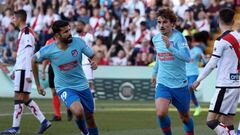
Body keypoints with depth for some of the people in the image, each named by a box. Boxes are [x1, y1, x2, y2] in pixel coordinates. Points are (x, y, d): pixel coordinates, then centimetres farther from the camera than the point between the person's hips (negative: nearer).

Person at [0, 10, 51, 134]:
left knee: (19, 97, -7)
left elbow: (28, 55, -19)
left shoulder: (27, 34, -13)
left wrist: (28, 73, -22)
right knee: (25, 98, 10)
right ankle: (44, 121, 10)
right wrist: (14, 70, 25)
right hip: (20, 69, 10)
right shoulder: (22, 33, 18)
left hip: (24, 70, -10)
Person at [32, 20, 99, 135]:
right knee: (78, 111, -28)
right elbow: (34, 61, 4)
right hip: (64, 88, -3)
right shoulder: (47, 51, -16)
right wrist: (38, 85, 7)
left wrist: (94, 62, -22)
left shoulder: (78, 42, -12)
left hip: (82, 86, 3)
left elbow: (92, 56, 3)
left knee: (90, 117, 12)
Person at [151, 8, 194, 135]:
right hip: (162, 83, 3)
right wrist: (154, 73, 30)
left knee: (185, 117, 13)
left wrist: (170, 47, -36)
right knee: (161, 113, -21)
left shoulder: (178, 37, -14)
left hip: (180, 84, -3)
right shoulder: (156, 39, 2)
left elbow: (187, 58, -27)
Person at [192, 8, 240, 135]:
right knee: (227, 123, 9)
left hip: (225, 86, -8)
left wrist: (198, 80, -1)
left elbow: (212, 64, -10)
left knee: (211, 121, -9)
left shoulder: (221, 41, -12)